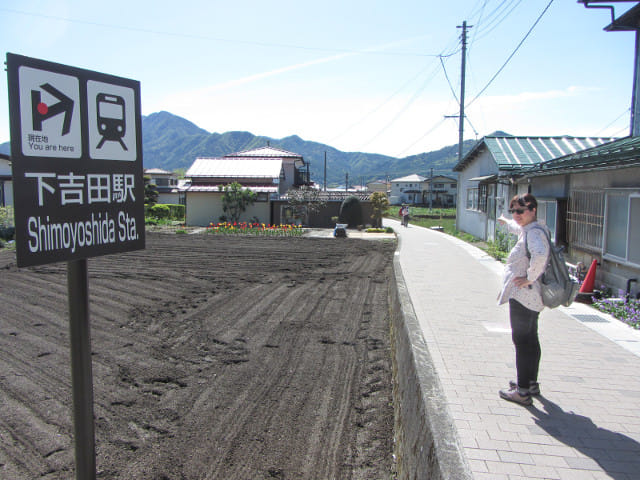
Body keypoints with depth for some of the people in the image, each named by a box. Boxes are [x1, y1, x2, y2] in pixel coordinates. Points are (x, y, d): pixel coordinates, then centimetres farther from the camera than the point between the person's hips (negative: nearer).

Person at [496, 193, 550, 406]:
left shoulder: (534, 232, -18)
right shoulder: (527, 229, 13)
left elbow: (540, 255, -40)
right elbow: (518, 227, 40)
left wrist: (530, 278, -27)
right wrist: (506, 222, 58)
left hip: (523, 295, -11)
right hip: (530, 296, 11)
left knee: (522, 340, -6)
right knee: (530, 339, 19)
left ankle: (523, 391, 0)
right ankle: (531, 382, 33)